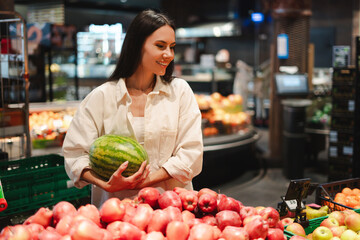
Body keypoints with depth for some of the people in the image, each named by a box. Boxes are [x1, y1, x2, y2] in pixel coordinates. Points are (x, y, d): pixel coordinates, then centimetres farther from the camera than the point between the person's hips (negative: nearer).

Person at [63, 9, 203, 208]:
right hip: (115, 205, 0)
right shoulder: (101, 97, 6)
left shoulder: (180, 91, 9)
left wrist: (145, 181, -8)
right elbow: (75, 153, 5)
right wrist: (106, 185, -12)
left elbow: (191, 153, 3)